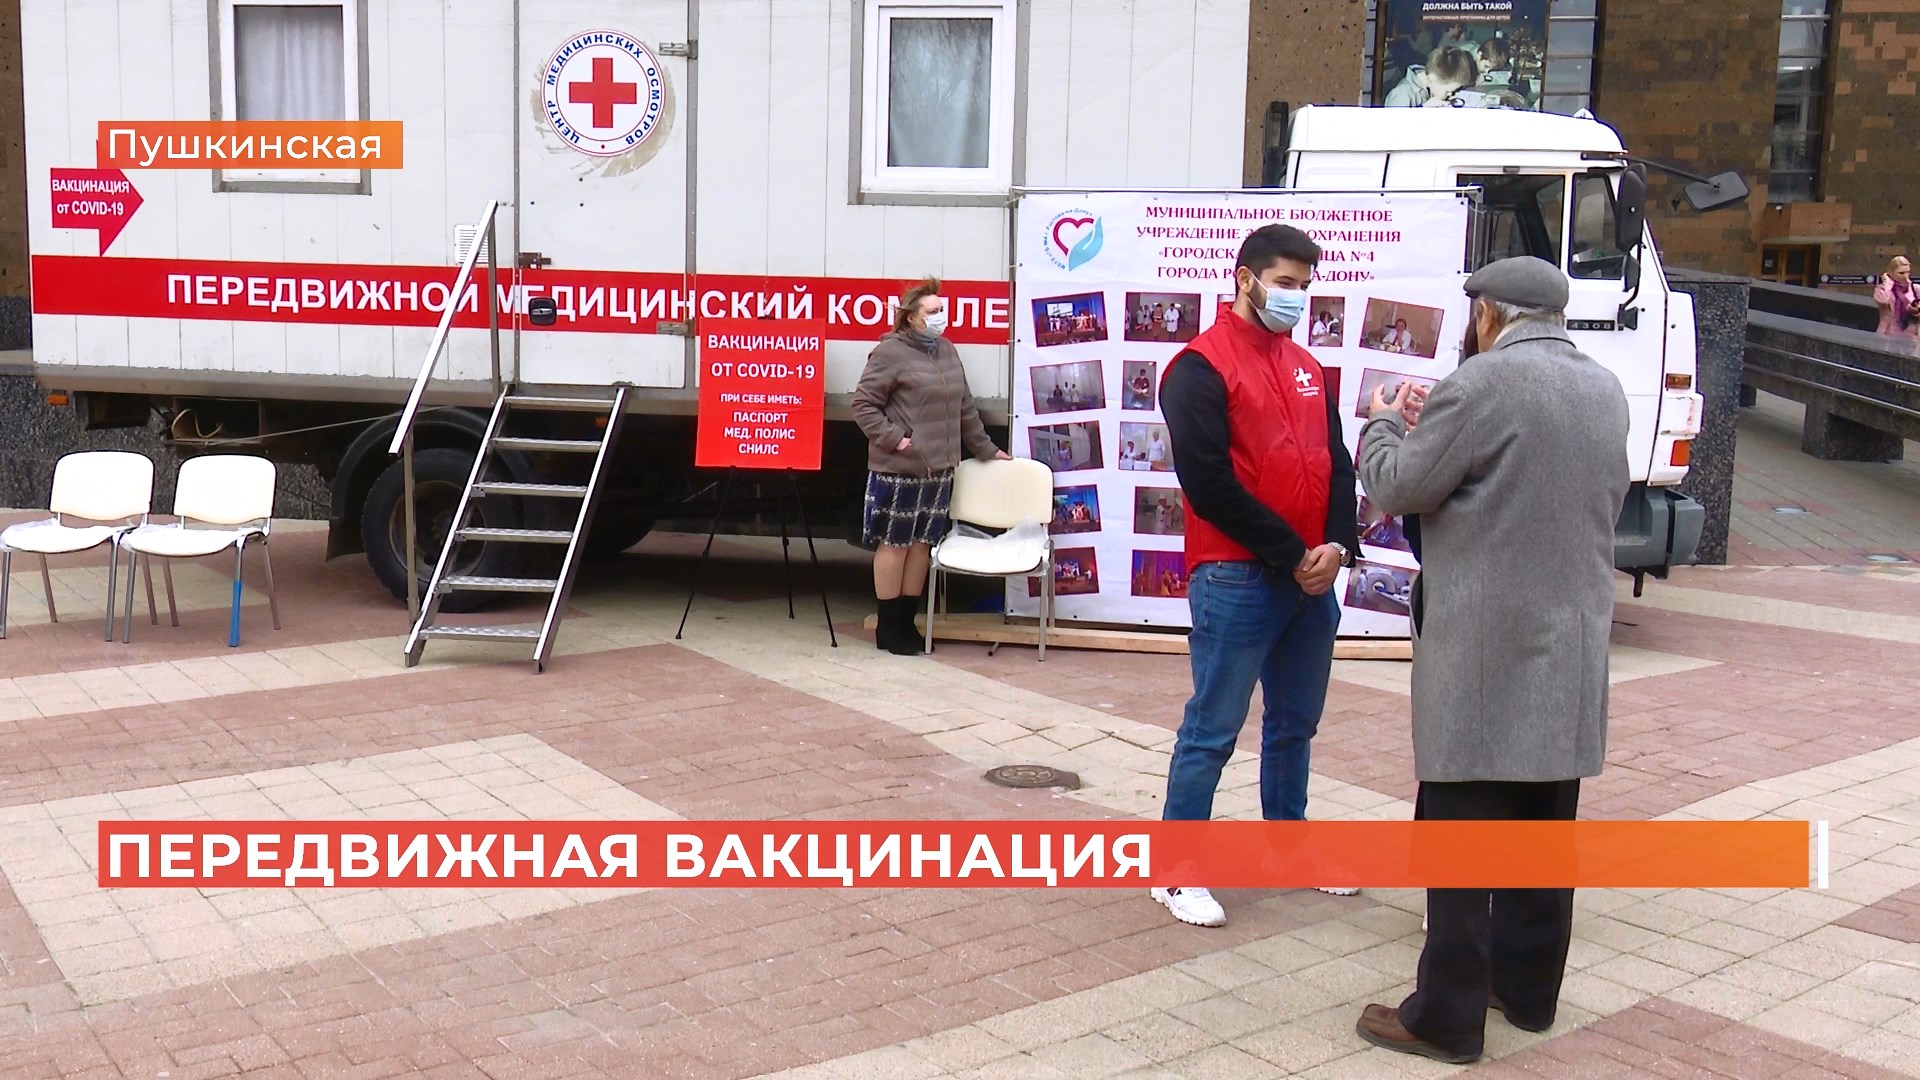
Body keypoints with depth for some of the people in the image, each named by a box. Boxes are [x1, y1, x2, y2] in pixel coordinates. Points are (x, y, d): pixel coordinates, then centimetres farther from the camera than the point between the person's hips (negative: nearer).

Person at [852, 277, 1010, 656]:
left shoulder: (946, 351, 13)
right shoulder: (890, 352, -8)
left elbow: (964, 407, 20)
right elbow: (863, 404, -8)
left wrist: (985, 449, 22)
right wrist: (893, 438, -16)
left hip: (939, 469, 7)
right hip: (899, 469, -7)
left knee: (922, 544, 10)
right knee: (894, 545, 2)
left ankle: (907, 622, 20)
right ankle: (887, 628, 11)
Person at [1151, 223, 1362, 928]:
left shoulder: (1307, 367, 15)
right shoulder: (1201, 367, -8)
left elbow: (1337, 465, 14)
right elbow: (1208, 481, -16)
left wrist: (1336, 545, -4)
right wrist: (1291, 555, -14)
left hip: (1311, 578, 7)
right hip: (1236, 579, -7)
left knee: (1296, 724, 17)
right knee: (1213, 729, -2)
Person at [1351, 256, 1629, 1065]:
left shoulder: (1485, 381, -14)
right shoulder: (1605, 390, 10)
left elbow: (1395, 488, -11)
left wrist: (1384, 423, 10)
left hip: (1486, 649, -8)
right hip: (1573, 647, 8)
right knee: (1543, 831, 16)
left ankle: (1448, 1016, 4)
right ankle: (1527, 987, 28)